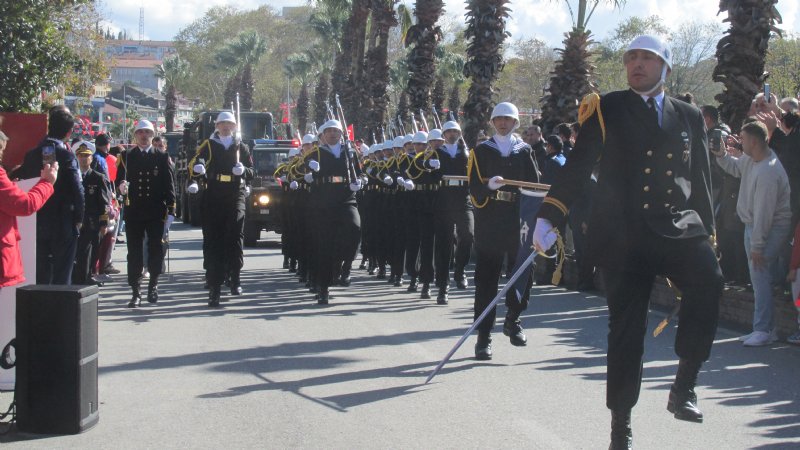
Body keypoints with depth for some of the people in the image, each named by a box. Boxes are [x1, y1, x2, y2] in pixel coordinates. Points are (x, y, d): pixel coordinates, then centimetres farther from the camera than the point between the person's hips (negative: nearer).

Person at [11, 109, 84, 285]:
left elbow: (16, 180, 6)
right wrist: (78, 219, -5)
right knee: (62, 275, 2)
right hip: (64, 224, -4)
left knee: (41, 274, 12)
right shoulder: (66, 156, -13)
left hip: (38, 224, 5)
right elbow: (77, 190, -15)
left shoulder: (32, 155, 2)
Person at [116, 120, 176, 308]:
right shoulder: (126, 157, 8)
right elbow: (119, 181, 6)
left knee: (156, 248, 1)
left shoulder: (162, 158, 6)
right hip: (134, 211, 0)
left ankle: (153, 285, 21)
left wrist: (171, 211, -3)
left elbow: (169, 185, 4)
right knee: (134, 251, 0)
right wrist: (121, 186, -19)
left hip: (156, 211, 0)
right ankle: (136, 293, 4)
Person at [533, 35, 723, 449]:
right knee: (625, 328, 2)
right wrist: (548, 218, -8)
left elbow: (700, 181, 17)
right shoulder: (606, 110, 6)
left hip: (678, 229, 1)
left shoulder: (689, 117, 13)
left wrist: (706, 232, 13)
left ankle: (684, 384, -19)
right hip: (622, 235, -1)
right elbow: (577, 167, 0)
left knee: (708, 279, -29)